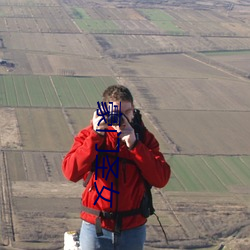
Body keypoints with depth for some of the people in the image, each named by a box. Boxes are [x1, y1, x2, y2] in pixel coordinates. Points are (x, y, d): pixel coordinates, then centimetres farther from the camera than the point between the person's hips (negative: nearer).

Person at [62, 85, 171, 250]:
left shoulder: (143, 138, 0)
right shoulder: (89, 135, -3)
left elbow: (161, 179, -12)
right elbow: (71, 172, -19)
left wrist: (134, 145, -19)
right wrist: (96, 136, -22)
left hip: (133, 228, 1)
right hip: (96, 228, -1)